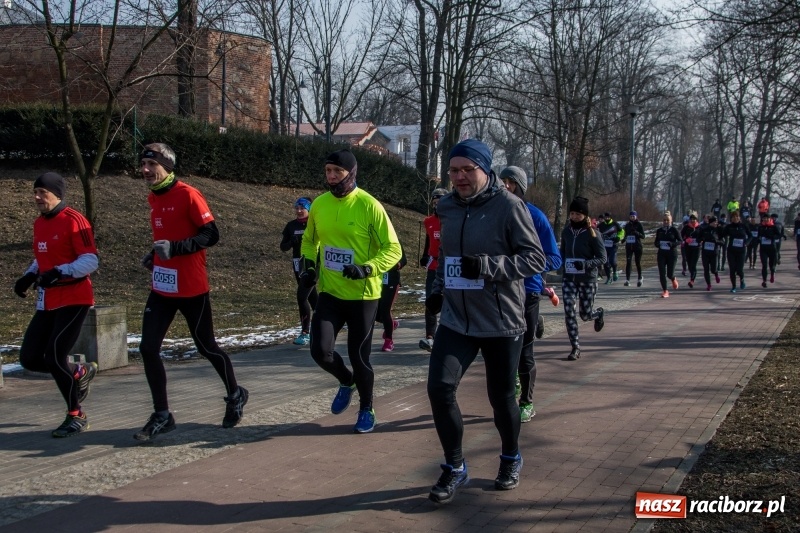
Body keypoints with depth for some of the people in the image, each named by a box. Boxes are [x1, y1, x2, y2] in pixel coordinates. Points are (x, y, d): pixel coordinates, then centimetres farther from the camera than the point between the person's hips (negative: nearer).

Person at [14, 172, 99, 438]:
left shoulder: (73, 220, -13)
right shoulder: (39, 223, 13)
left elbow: (90, 261, -18)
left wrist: (59, 273, -29)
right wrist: (29, 276, 7)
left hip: (74, 299, -8)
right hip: (47, 301, 8)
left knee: (54, 356, -14)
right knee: (29, 359, 4)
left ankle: (76, 417, 3)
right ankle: (80, 373, 29)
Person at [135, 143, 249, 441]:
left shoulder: (188, 195, -14)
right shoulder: (153, 198, 10)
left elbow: (211, 235, -17)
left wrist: (174, 248, -27)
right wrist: (154, 255, 8)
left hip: (191, 289, -7)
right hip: (161, 288, 7)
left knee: (206, 347, 7)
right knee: (148, 348, -2)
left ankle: (235, 395, 31)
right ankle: (162, 416, 7)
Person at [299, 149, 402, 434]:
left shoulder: (369, 206, -14)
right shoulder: (319, 204, 1)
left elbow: (393, 249, -12)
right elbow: (309, 240, 19)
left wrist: (366, 269, -27)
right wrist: (309, 265, 2)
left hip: (362, 295, -4)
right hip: (330, 292, 4)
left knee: (359, 356, 4)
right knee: (320, 351, -7)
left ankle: (366, 410, 29)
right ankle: (346, 381, 27)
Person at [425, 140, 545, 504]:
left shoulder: (509, 206, -12)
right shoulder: (448, 207, 7)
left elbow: (535, 258, -14)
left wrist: (486, 265, -25)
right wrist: (437, 290, 11)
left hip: (501, 323, -4)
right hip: (456, 319, 4)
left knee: (501, 396, 9)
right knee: (439, 388, -10)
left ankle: (511, 460, 38)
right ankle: (455, 468, 9)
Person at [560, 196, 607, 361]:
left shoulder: (592, 234, -10)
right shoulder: (566, 231, 3)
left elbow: (602, 258, -10)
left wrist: (585, 264, -25)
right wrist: (562, 264, -1)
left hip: (588, 280, -3)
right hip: (569, 279, 3)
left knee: (585, 315, 6)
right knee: (569, 313, -9)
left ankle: (599, 313, 43)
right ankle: (575, 347, 1)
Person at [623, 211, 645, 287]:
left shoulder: (639, 225, -3)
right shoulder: (627, 225, 8)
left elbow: (643, 236, -8)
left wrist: (636, 232, -25)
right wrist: (624, 239, -2)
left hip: (637, 246, -3)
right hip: (629, 246, 3)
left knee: (638, 263, 5)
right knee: (628, 263, -6)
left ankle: (640, 278, 24)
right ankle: (627, 279, -6)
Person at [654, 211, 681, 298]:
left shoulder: (674, 230, -4)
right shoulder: (659, 231, 7)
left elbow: (680, 241, -2)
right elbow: (656, 242, 15)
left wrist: (673, 244, -20)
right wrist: (657, 244, -8)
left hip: (672, 254, -3)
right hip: (661, 254, 3)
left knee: (670, 274, -3)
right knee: (662, 274, -6)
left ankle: (674, 279, 35)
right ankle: (665, 291, 4)